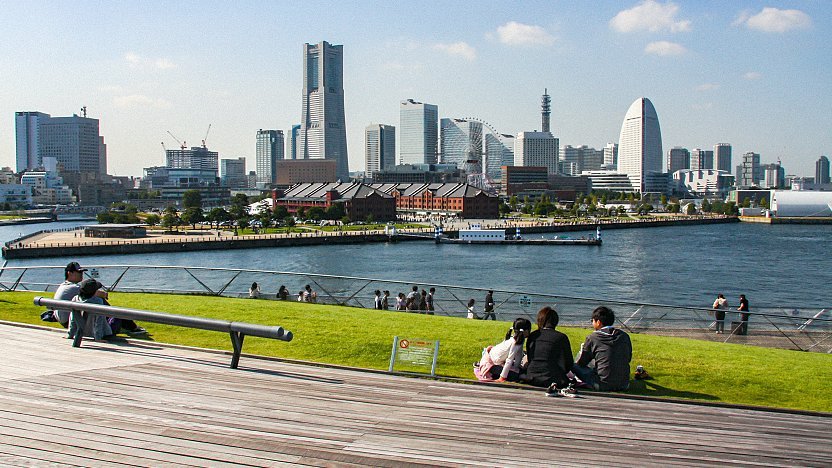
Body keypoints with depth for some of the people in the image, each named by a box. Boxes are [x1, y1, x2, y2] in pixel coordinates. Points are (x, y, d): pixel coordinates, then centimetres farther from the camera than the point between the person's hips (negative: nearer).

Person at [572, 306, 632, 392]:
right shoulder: (624, 336, 3)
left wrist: (582, 349, 24)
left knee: (574, 366, 11)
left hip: (603, 386, -5)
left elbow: (580, 363, 3)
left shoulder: (592, 337, -8)